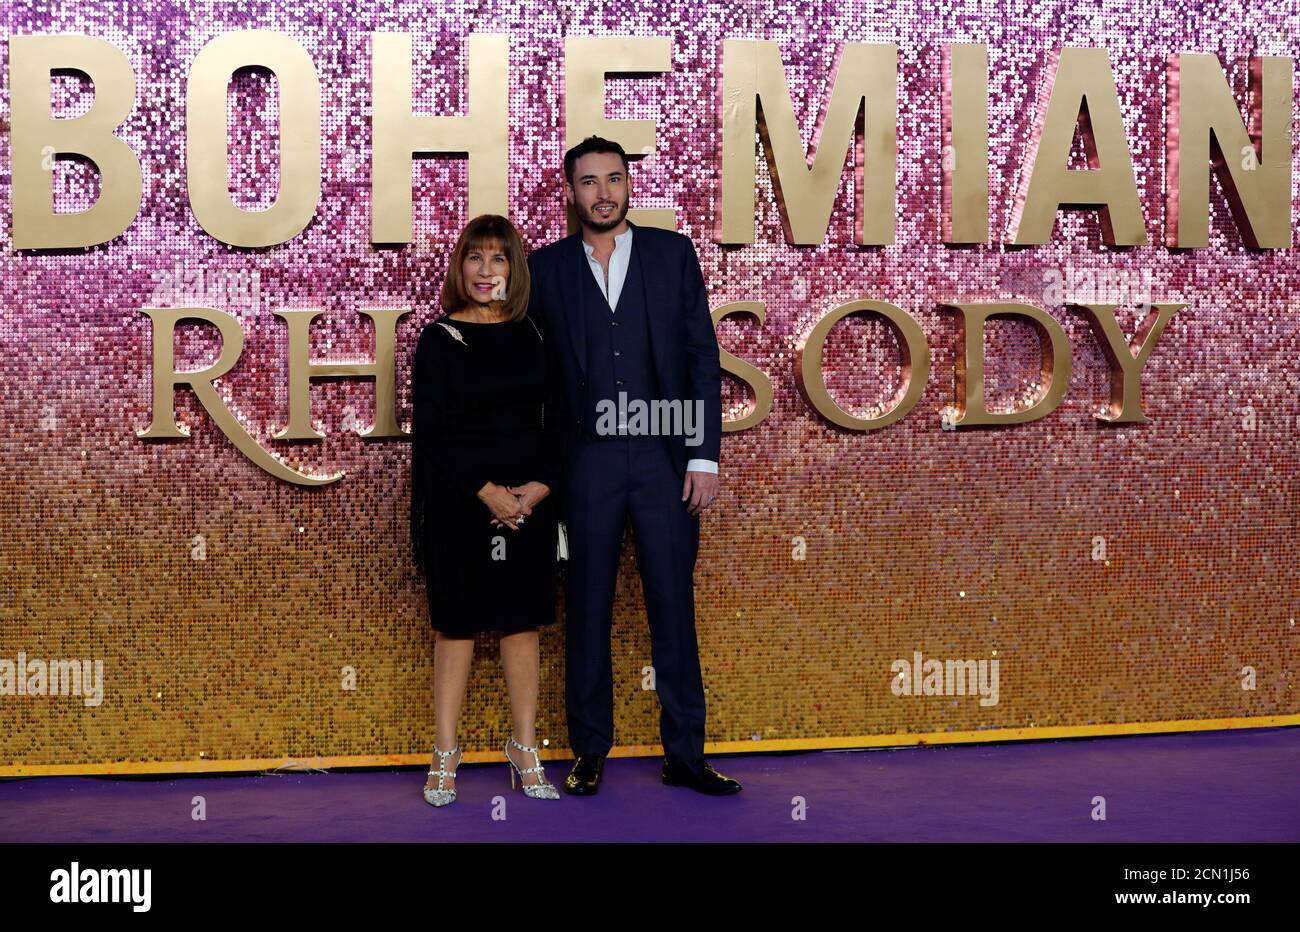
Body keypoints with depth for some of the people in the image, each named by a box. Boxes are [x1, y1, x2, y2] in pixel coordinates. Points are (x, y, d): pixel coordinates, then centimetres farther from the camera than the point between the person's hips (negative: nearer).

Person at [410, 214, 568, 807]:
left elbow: (558, 420, 7)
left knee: (521, 622, 7)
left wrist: (540, 486, -8)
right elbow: (429, 429, -7)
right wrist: (486, 491, -14)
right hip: (459, 501, -2)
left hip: (530, 499, 3)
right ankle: (445, 757, 12)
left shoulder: (535, 336, 6)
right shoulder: (440, 338, -2)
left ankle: (525, 750, 17)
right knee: (457, 624, 3)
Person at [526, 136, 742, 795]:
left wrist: (704, 456, -2)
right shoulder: (546, 267, 7)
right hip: (584, 463, 0)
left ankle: (685, 755, 13)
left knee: (674, 607, 4)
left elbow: (702, 356, 4)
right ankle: (589, 753, 18)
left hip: (663, 459, 0)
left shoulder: (673, 253, 7)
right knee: (587, 612, 7)